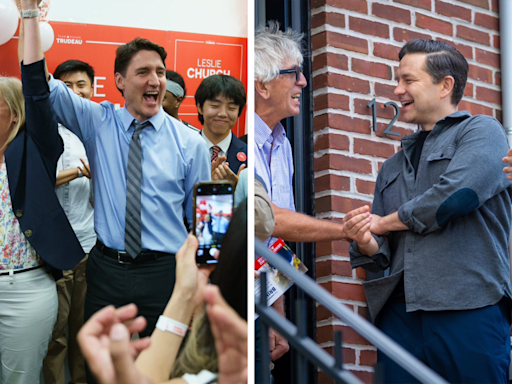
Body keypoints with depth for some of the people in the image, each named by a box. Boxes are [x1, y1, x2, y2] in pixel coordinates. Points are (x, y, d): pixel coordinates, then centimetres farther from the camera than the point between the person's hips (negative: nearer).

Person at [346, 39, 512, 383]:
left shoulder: (481, 131, 6)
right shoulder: (394, 166, 27)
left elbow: (456, 195, -13)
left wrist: (385, 223, 3)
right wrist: (368, 245, -3)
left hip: (468, 311, -5)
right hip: (399, 313, 6)